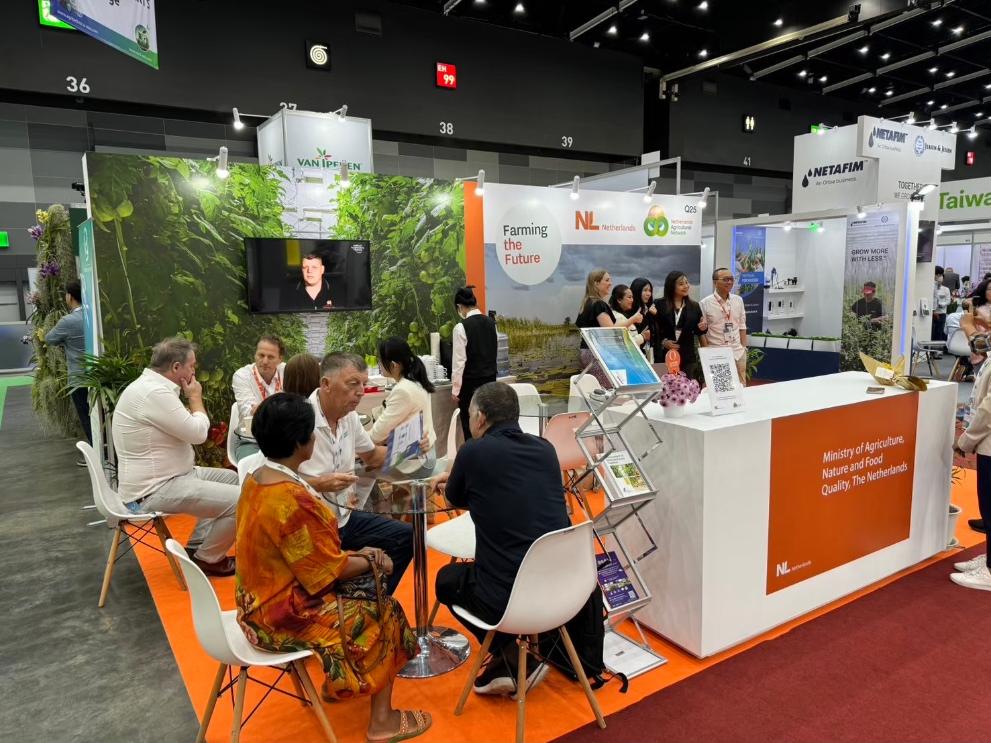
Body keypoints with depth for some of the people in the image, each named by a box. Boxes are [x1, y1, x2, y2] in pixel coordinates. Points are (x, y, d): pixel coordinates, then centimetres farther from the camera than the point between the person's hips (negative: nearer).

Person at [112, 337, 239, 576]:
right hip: (153, 491, -11)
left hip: (165, 476, 11)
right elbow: (198, 433, -20)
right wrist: (196, 398, -7)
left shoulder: (151, 386, 10)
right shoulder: (154, 393, -24)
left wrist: (190, 401, 6)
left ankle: (197, 547, 20)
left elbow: (186, 428, 19)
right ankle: (206, 559, 6)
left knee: (231, 478, 20)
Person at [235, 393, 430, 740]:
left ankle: (345, 683, 32)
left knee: (365, 584, 19)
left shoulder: (256, 479, -2)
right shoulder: (291, 498, -31)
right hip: (285, 613, -9)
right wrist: (369, 561, -3)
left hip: (262, 599, 9)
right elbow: (329, 571, -22)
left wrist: (355, 555, 5)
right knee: (386, 613, 5)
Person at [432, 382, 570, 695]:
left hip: (508, 597, -6)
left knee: (448, 579, 26)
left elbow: (456, 499, 12)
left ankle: (516, 661, 15)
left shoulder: (475, 451, -9)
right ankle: (507, 664, 29)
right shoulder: (545, 449, 6)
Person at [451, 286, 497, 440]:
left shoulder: (461, 327, -15)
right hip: (490, 379, 6)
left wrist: (455, 389, -8)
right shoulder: (491, 323, 3)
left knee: (470, 426, 4)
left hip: (470, 383, -6)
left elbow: (459, 361, -15)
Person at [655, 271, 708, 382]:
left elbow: (697, 331, 12)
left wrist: (703, 327, -9)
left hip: (688, 355, 3)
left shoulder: (694, 306, 9)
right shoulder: (659, 305, -1)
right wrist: (663, 342, -13)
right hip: (665, 355, -2)